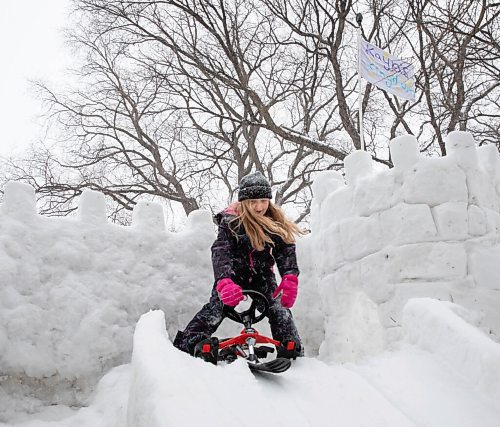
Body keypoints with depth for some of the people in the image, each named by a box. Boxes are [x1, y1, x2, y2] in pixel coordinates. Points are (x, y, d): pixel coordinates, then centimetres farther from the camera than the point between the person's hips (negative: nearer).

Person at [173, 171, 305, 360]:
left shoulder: (275, 221, -8)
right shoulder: (230, 220, -20)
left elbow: (286, 249, -16)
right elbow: (220, 252, -32)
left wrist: (290, 277, -35)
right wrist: (224, 282, -50)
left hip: (262, 276, 3)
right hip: (234, 275, -3)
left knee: (280, 309, -15)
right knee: (216, 307, -20)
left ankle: (293, 352, -1)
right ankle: (186, 344, -13)